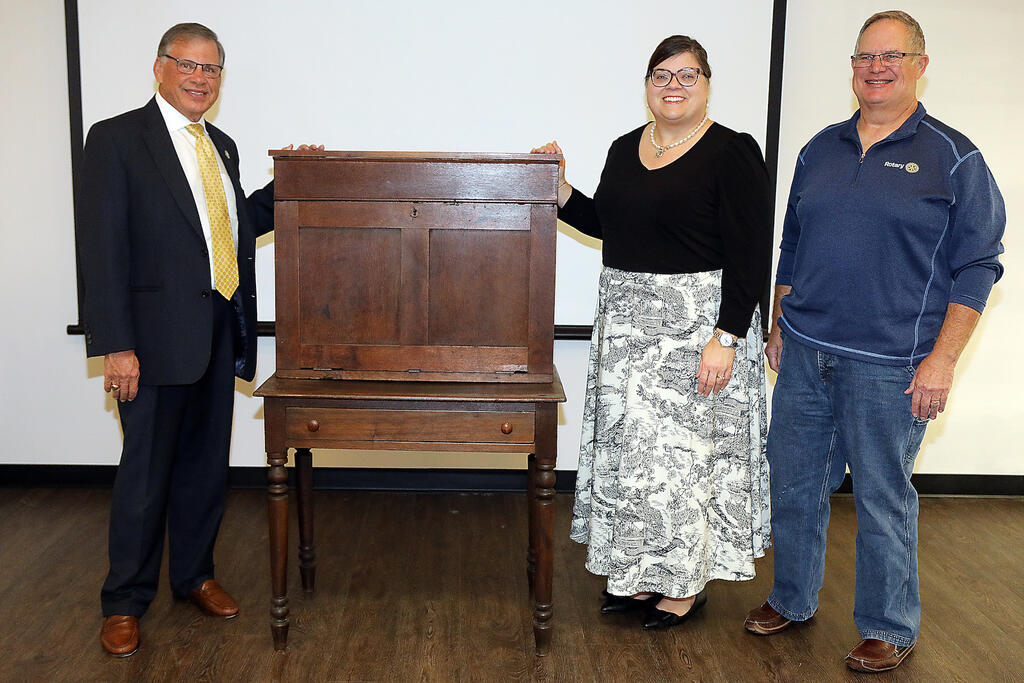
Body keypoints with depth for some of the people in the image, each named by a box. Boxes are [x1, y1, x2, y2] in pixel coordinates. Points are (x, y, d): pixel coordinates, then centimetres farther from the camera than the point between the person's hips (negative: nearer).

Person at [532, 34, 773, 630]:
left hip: (696, 326, -7)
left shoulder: (733, 152, -10)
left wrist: (726, 338, -20)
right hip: (628, 323, 7)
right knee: (630, 448, 11)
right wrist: (559, 186, 7)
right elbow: (605, 223, 21)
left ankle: (688, 583, 19)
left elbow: (750, 257, -14)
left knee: (686, 447, 1)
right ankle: (644, 575, 28)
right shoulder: (625, 149, 11)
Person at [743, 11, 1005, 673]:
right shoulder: (821, 150, 11)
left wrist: (943, 358, -11)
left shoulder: (953, 158, -3)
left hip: (889, 368, -5)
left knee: (884, 498, 5)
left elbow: (976, 266, -5)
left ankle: (890, 630, 23)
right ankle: (791, 599, 32)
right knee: (794, 485, 12)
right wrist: (780, 326, 15)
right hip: (805, 353, 5)